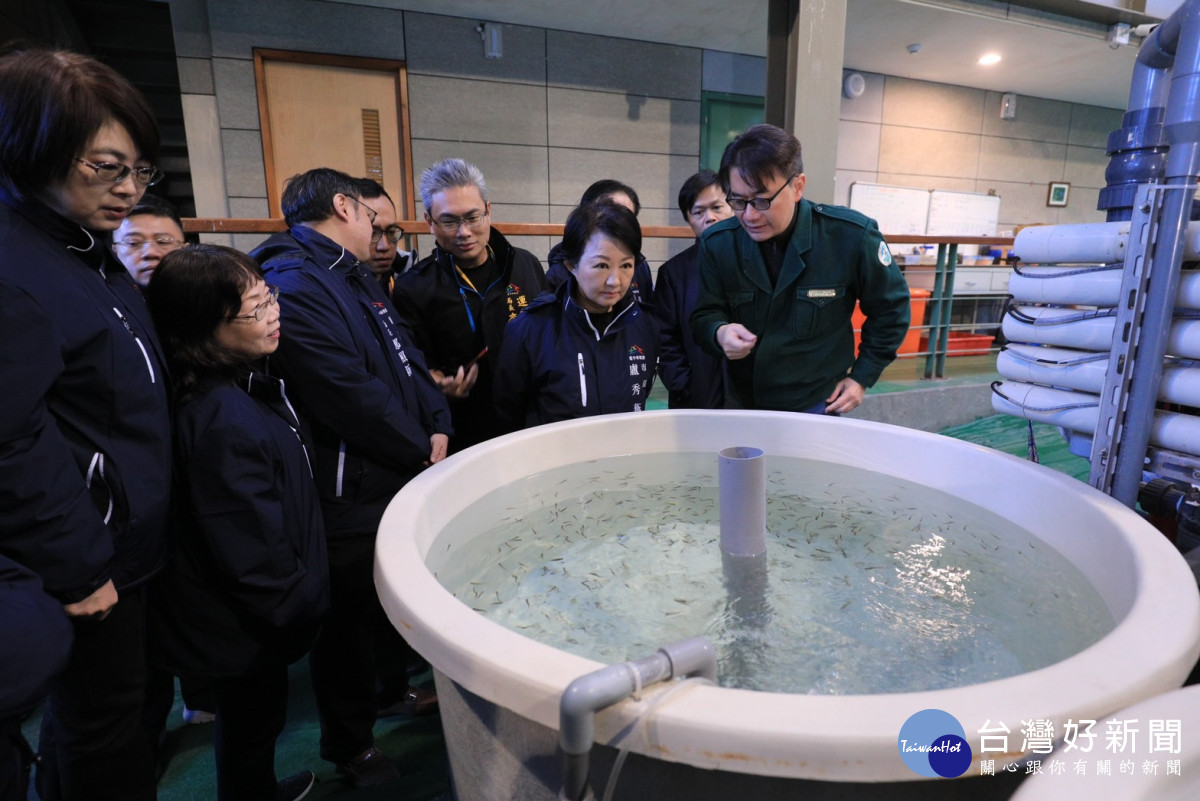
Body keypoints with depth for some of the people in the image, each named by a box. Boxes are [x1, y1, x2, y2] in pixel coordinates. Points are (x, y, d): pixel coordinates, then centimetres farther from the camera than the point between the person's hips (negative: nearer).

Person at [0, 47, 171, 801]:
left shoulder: (87, 252, 8)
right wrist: (75, 569, -19)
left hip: (124, 541, 9)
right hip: (88, 562, -9)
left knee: (85, 709, 26)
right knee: (104, 720, 10)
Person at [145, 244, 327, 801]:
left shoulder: (247, 382, -2)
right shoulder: (222, 421, -34)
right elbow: (254, 551, -28)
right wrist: (297, 604, -14)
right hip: (243, 629, -9)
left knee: (253, 719, 29)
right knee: (253, 720, 16)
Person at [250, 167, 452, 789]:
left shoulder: (357, 278, 13)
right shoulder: (294, 286, -20)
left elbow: (408, 357, 13)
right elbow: (350, 396, -24)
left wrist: (438, 425, -2)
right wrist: (421, 450, -12)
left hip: (404, 477, 9)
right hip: (351, 496, -9)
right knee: (350, 620, 10)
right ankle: (349, 746, 31)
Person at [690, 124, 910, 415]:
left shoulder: (851, 236, -16)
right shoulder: (717, 243, -12)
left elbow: (890, 307, -1)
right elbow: (705, 315, -3)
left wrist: (862, 377, -1)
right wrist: (719, 333, -26)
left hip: (817, 405, -2)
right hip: (739, 402, 2)